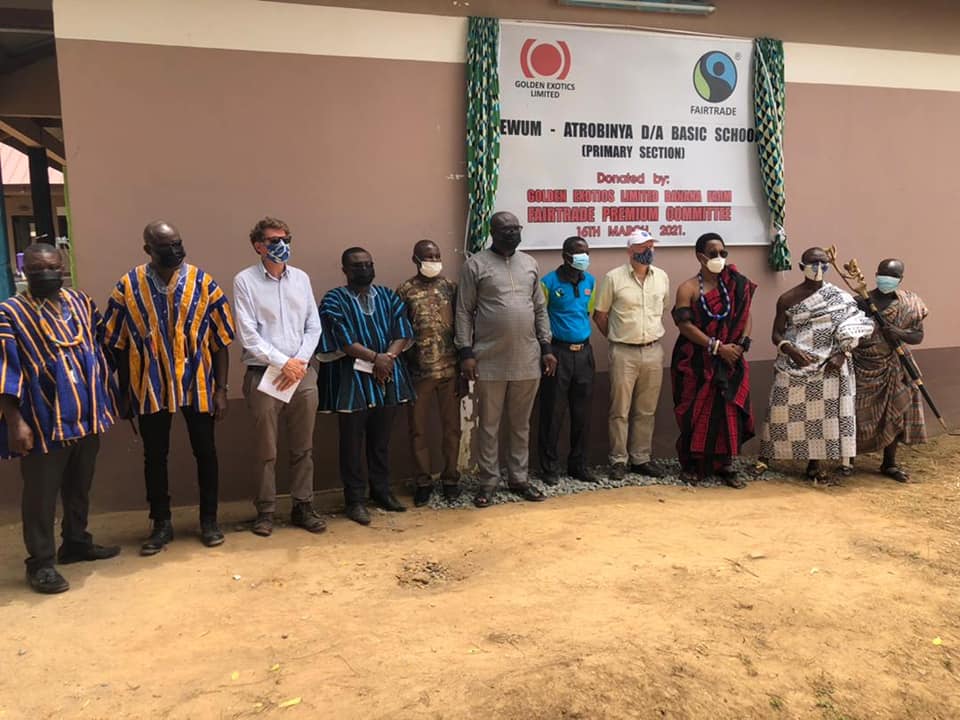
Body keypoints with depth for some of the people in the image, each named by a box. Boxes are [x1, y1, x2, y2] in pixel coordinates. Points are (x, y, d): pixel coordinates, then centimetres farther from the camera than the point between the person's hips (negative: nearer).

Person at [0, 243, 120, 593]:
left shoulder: (81, 302, 8)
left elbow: (99, 351, 14)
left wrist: (108, 400, 12)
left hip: (87, 416, 6)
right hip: (44, 422, -5)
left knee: (80, 488, 18)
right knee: (41, 495, 4)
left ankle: (76, 543, 35)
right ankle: (41, 562, 16)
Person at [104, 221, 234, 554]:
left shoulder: (204, 283, -5)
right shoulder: (127, 287, -3)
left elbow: (220, 342, -3)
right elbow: (120, 345, 3)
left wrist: (221, 388, -5)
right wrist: (124, 393, 3)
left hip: (198, 385, 0)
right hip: (150, 387, 1)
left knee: (205, 452, 9)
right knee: (154, 456, 10)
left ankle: (209, 520, 25)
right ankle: (161, 524, 26)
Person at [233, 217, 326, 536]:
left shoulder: (301, 278, 11)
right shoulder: (245, 280, -1)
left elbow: (313, 326, 9)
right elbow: (247, 334, -7)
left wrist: (301, 361, -5)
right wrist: (283, 363, -11)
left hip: (302, 372, 4)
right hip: (264, 373, -3)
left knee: (303, 447, 9)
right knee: (266, 450, 4)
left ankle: (303, 506, 21)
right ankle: (265, 511, 17)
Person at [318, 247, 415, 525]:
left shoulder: (388, 296, 11)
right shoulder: (334, 301, -4)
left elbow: (403, 334, 2)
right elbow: (342, 341, -14)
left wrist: (387, 358, -14)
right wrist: (375, 358, -17)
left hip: (387, 377, 4)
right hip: (352, 379, -4)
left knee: (381, 439, 14)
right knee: (352, 442, 3)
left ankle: (381, 490, 27)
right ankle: (355, 499, 14)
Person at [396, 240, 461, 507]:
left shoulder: (450, 287, 7)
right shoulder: (405, 291, 0)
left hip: (450, 369, 2)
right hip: (419, 371, -2)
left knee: (451, 425, 9)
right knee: (419, 428, 7)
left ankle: (450, 478, 23)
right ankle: (423, 481, 20)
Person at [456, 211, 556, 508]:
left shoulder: (529, 264, 11)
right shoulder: (475, 264, -2)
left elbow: (540, 309, 14)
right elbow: (464, 312, -3)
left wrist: (546, 348, 8)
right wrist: (466, 353, -9)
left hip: (527, 360, 4)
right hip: (490, 361, -4)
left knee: (521, 423, 12)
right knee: (489, 424, 6)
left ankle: (519, 478, 24)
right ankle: (488, 482, 17)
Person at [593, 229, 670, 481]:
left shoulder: (662, 277, 6)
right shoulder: (613, 278, -6)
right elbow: (600, 315, 1)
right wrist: (616, 337, 7)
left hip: (653, 351, 4)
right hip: (624, 353, -4)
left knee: (646, 411, 11)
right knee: (620, 411, 2)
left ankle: (640, 459, 22)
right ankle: (618, 461, 13)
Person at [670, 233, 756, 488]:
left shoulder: (736, 283, 7)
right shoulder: (688, 288, -5)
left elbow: (746, 315, 8)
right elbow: (685, 325, -12)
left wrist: (742, 343, -9)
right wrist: (717, 347, -16)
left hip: (730, 361, 3)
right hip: (697, 362, -3)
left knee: (729, 411, 1)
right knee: (696, 411, 2)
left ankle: (725, 465, 13)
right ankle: (692, 464, 16)